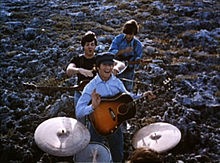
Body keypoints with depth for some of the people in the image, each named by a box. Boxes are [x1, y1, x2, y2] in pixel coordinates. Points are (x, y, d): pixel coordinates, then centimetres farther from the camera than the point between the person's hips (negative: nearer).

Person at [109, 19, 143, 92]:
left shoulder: (138, 45, -11)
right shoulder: (119, 38, -9)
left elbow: (136, 64, -9)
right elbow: (111, 52, -21)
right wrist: (124, 51, -32)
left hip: (128, 72, -1)